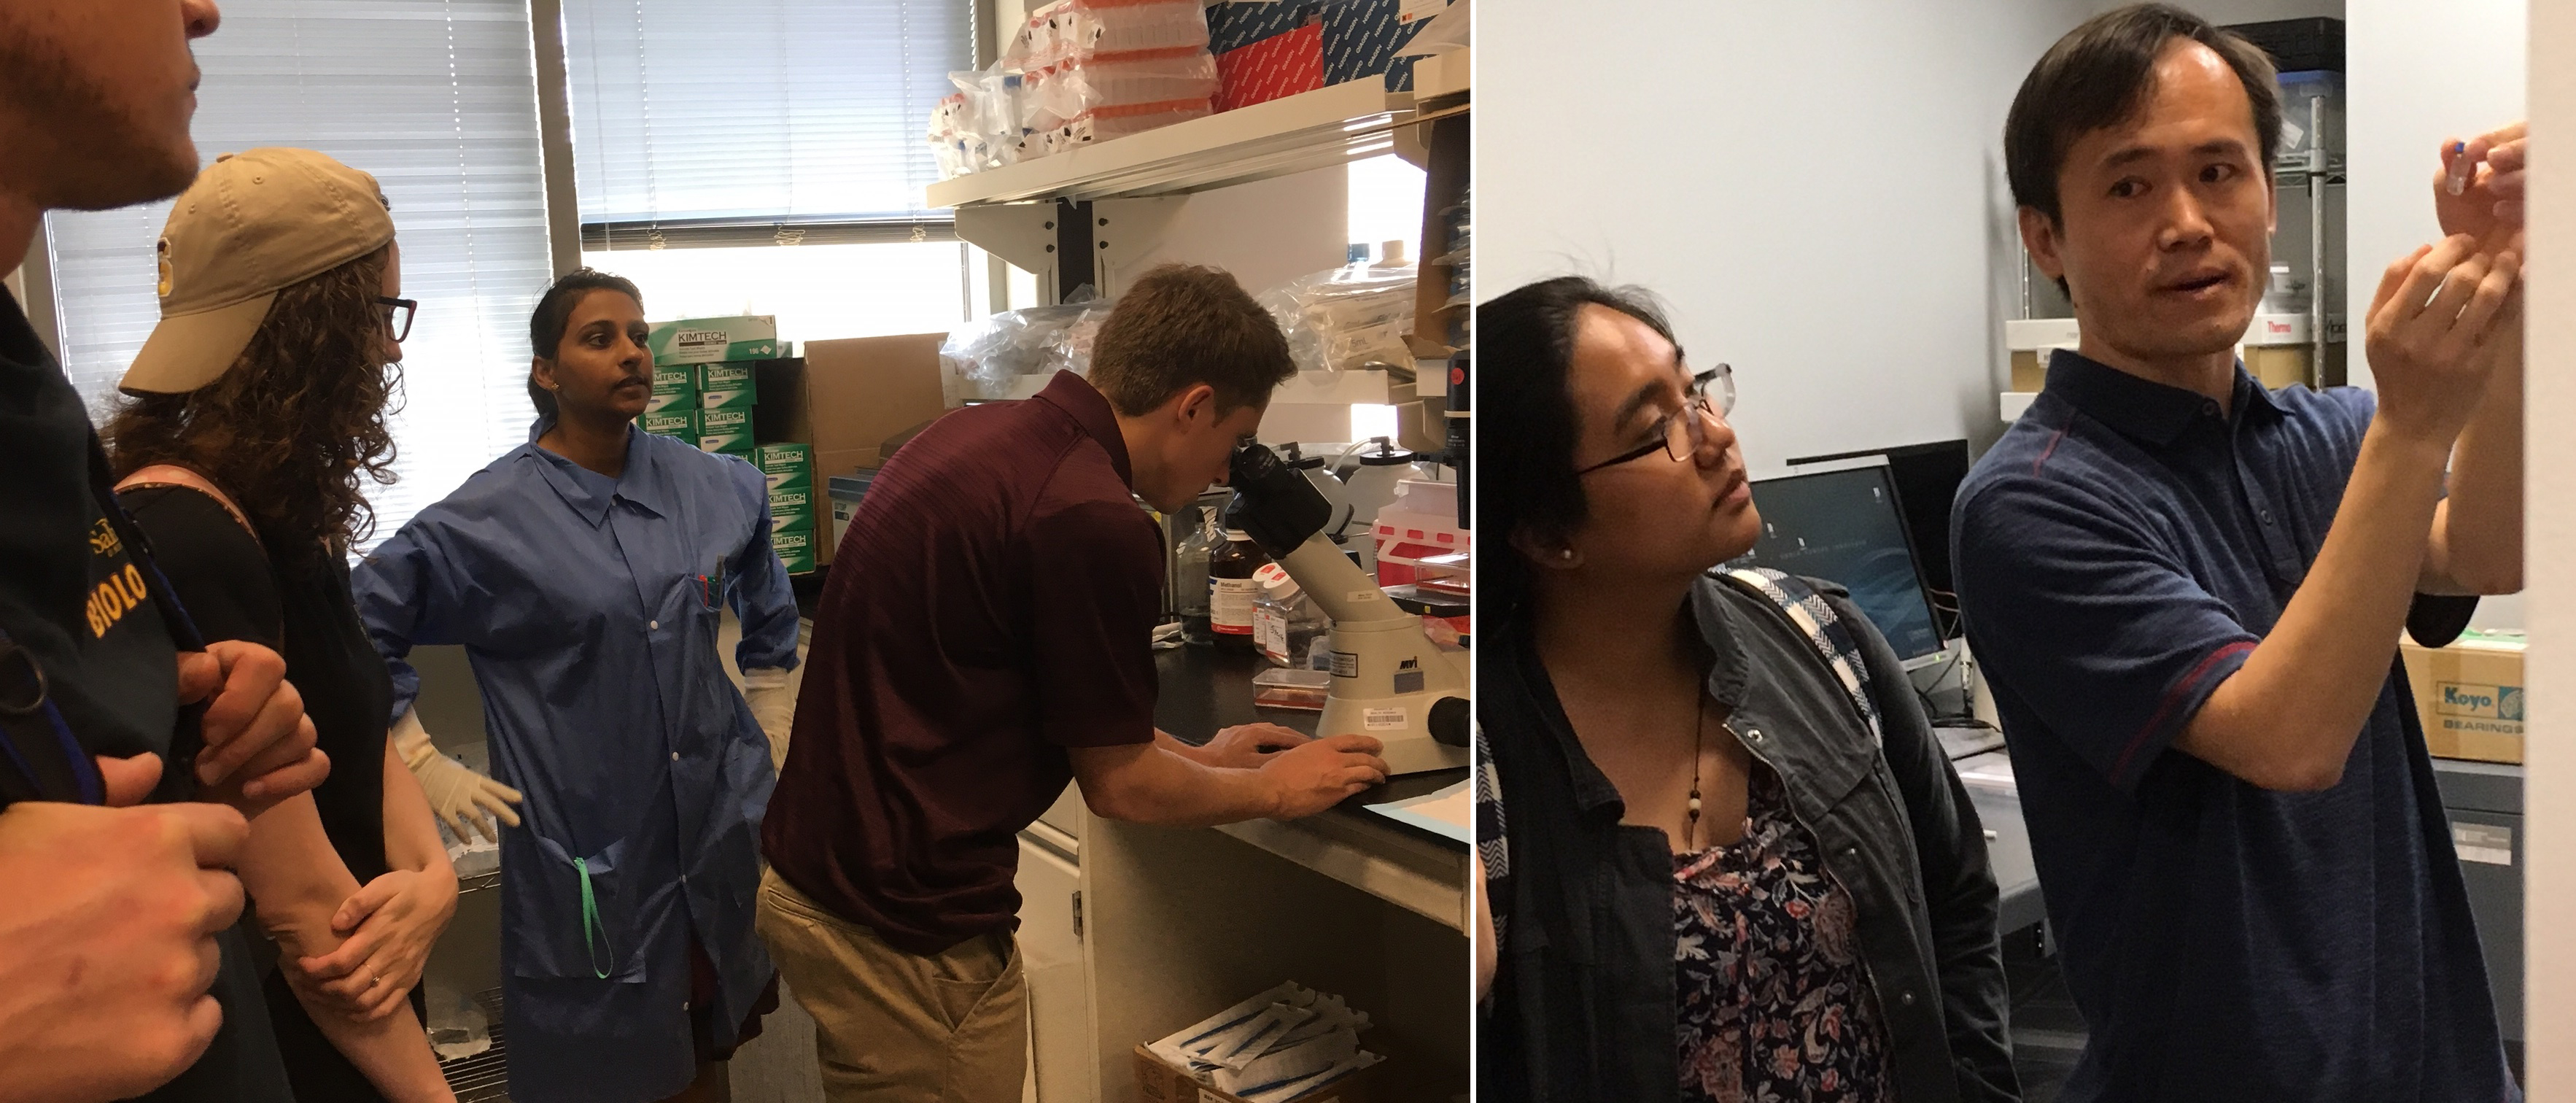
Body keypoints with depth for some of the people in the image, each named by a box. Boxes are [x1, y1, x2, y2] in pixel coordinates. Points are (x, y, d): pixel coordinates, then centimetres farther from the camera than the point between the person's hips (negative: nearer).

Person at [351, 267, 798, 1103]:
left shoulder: (720, 489, 2)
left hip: (723, 836, 4)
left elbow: (770, 619, 19)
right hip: (589, 857, -3)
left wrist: (774, 737, 15)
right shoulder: (489, 518, -10)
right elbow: (360, 632, -4)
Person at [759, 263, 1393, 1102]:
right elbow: (1119, 784, -12)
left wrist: (1200, 757, 22)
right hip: (905, 929, -9)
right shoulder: (1094, 522, -24)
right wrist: (1273, 791, 5)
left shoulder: (979, 435, 5)